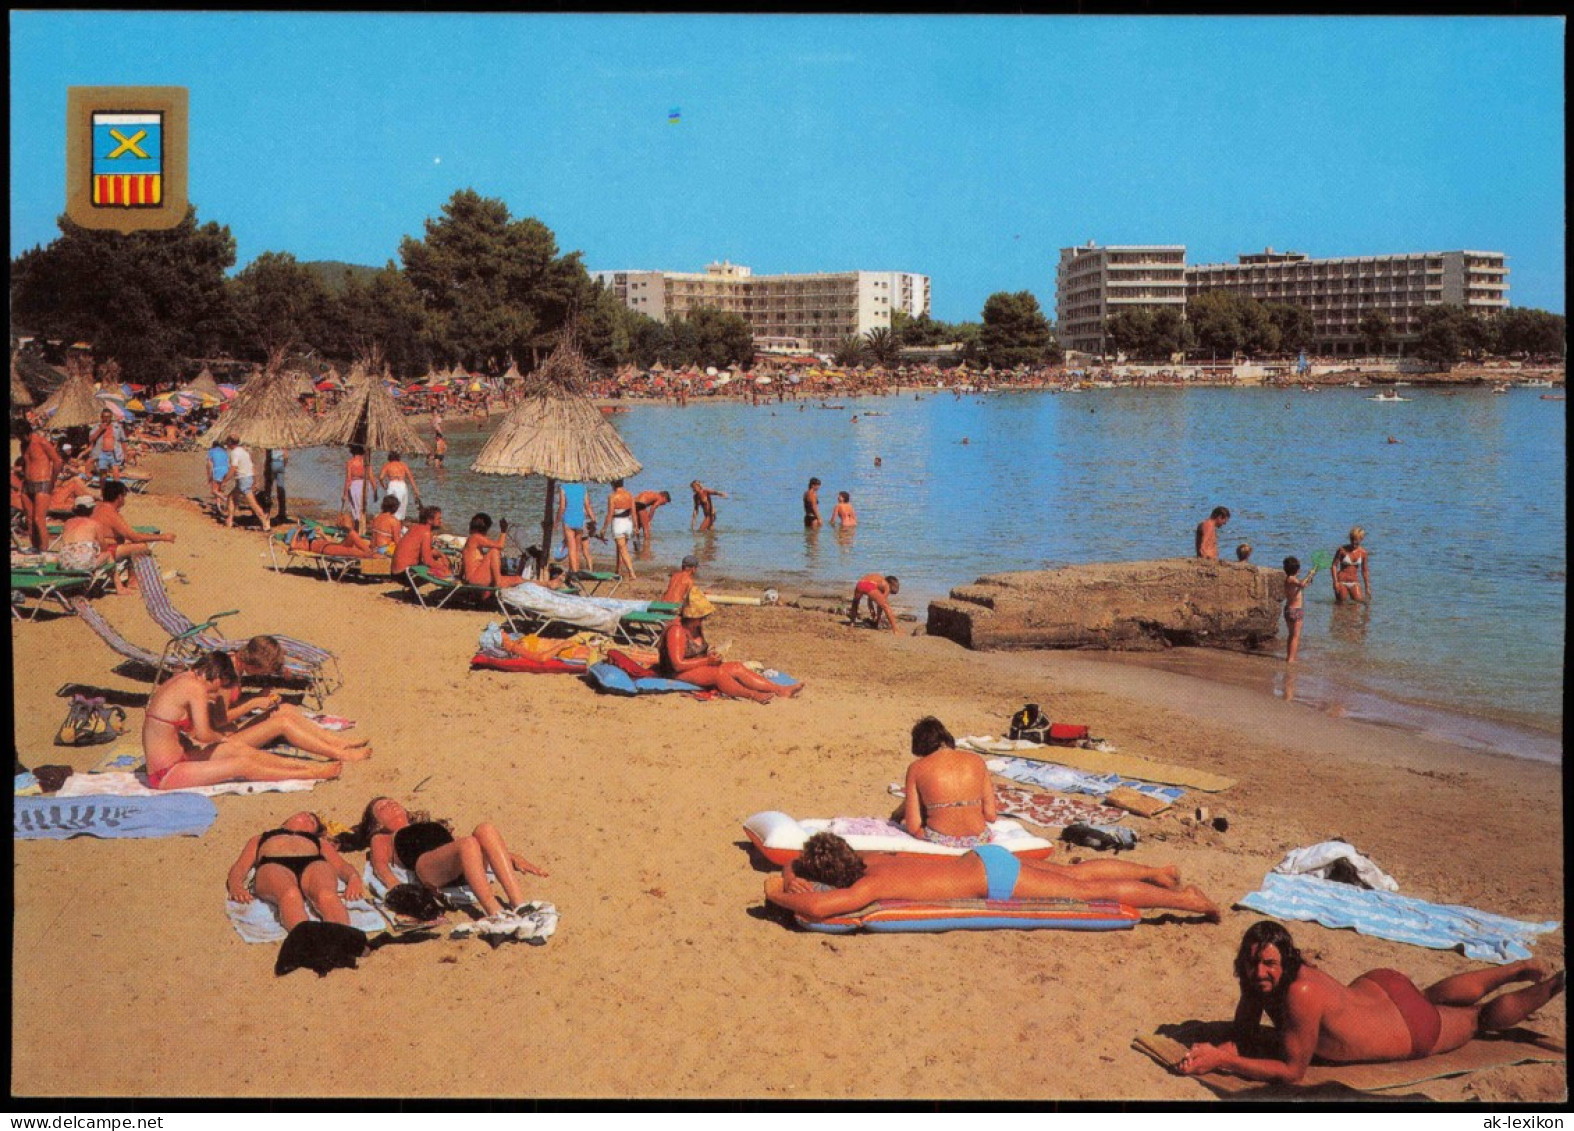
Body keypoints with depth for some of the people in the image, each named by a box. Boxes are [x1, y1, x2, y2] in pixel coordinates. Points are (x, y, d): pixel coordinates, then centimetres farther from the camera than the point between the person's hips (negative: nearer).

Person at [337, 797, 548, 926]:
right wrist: (396, 887, -12)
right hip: (428, 867, -4)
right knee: (468, 843, -36)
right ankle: (495, 913, -52)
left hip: (464, 869, 4)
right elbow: (380, 864, 13)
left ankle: (519, 904, -44)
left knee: (485, 829, -31)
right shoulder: (382, 839, 33)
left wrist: (512, 857, 21)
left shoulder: (434, 826, 45)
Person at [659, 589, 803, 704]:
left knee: (737, 668, -8)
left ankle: (781, 690, -17)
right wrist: (707, 661, -21)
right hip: (679, 675, -9)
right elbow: (678, 664, -24)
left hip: (699, 668, 9)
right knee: (718, 672, -34)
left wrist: (710, 656, 1)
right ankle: (752, 695, -45)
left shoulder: (698, 628, 12)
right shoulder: (676, 631, -17)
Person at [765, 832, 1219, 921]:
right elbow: (797, 863, 15)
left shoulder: (871, 884, -24)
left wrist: (779, 896, -24)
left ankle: (1186, 899, 13)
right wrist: (789, 875, -7)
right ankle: (1155, 874, 37)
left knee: (1091, 891, 3)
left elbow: (817, 907, -42)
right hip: (985, 859, 8)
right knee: (1074, 874, 24)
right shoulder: (869, 861, -1)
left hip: (995, 878, -8)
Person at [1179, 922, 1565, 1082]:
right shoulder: (1261, 978, -23)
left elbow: (1291, 1070, -38)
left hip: (1414, 1030, -5)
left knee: (1482, 1017, 23)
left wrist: (1221, 1063, -42)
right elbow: (1244, 1033, -9)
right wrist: (1226, 1049, -32)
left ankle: (1555, 984, 47)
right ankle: (1519, 969, 58)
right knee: (1432, 994, 35)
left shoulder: (1300, 993, -44)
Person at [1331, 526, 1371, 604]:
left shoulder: (1362, 552, 0)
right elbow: (1334, 566, -7)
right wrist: (1335, 582, -16)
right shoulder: (1342, 550, -8)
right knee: (1341, 605, -2)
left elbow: (1364, 571, 8)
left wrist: (1367, 588, 9)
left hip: (1354, 583, 3)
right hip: (1341, 582, -3)